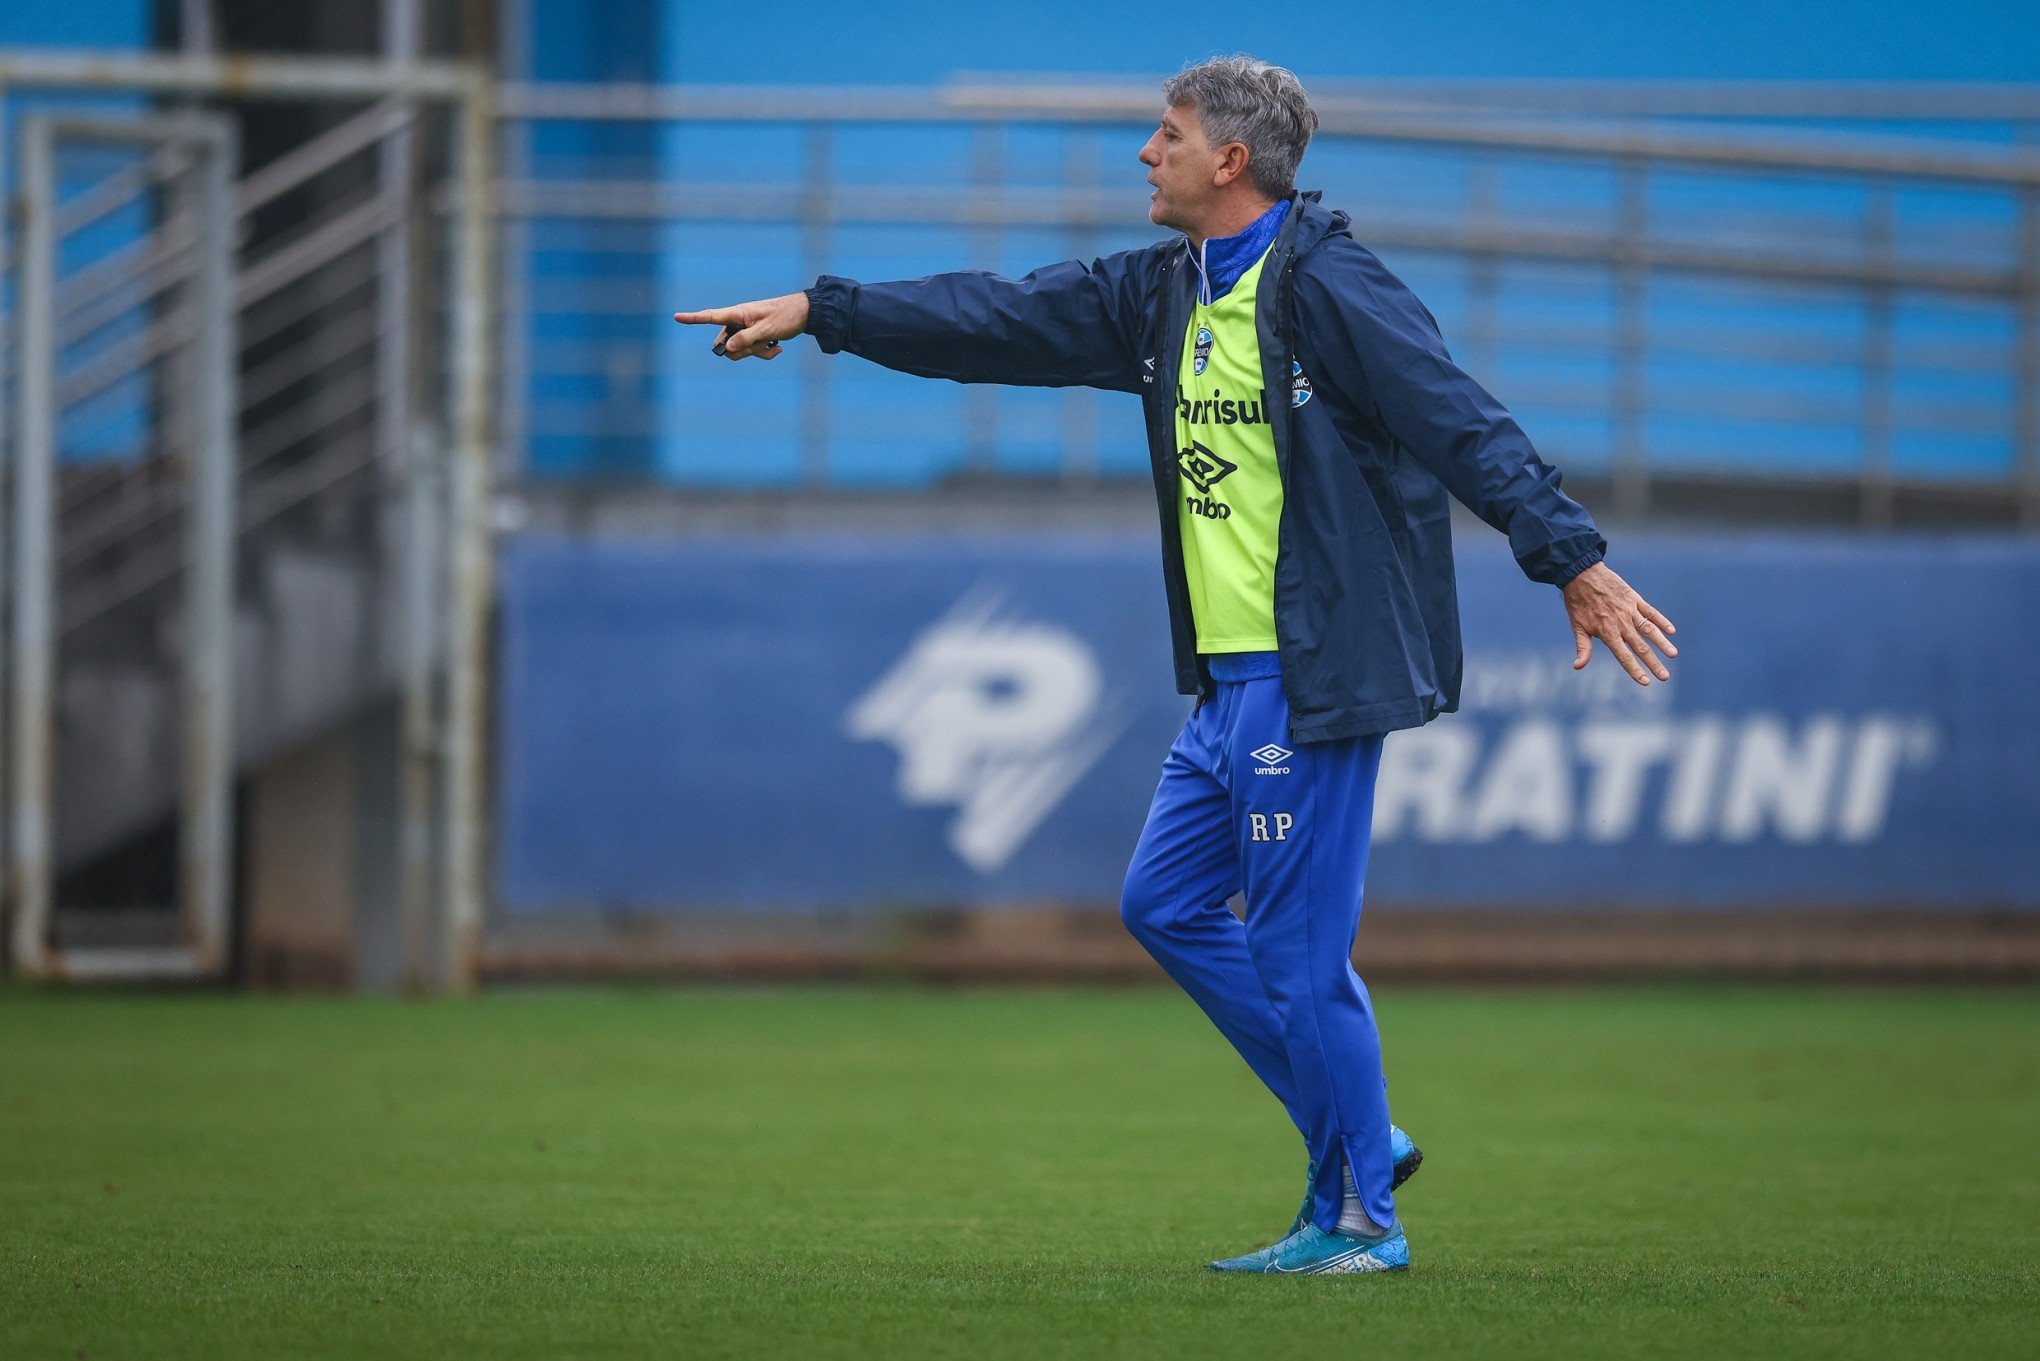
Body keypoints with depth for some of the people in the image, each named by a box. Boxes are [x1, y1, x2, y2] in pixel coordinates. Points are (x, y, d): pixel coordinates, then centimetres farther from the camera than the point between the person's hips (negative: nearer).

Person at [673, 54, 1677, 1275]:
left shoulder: (1328, 289, -13)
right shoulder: (1164, 293, 13)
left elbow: (1463, 423, -18)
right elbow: (1004, 320, 18)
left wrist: (1575, 559, -25)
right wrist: (820, 314, 19)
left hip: (1314, 675, -10)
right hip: (1229, 678, 10)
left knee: (1297, 947, -6)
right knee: (1168, 907, 13)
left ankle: (1357, 1219, 4)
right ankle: (1358, 1136, 19)